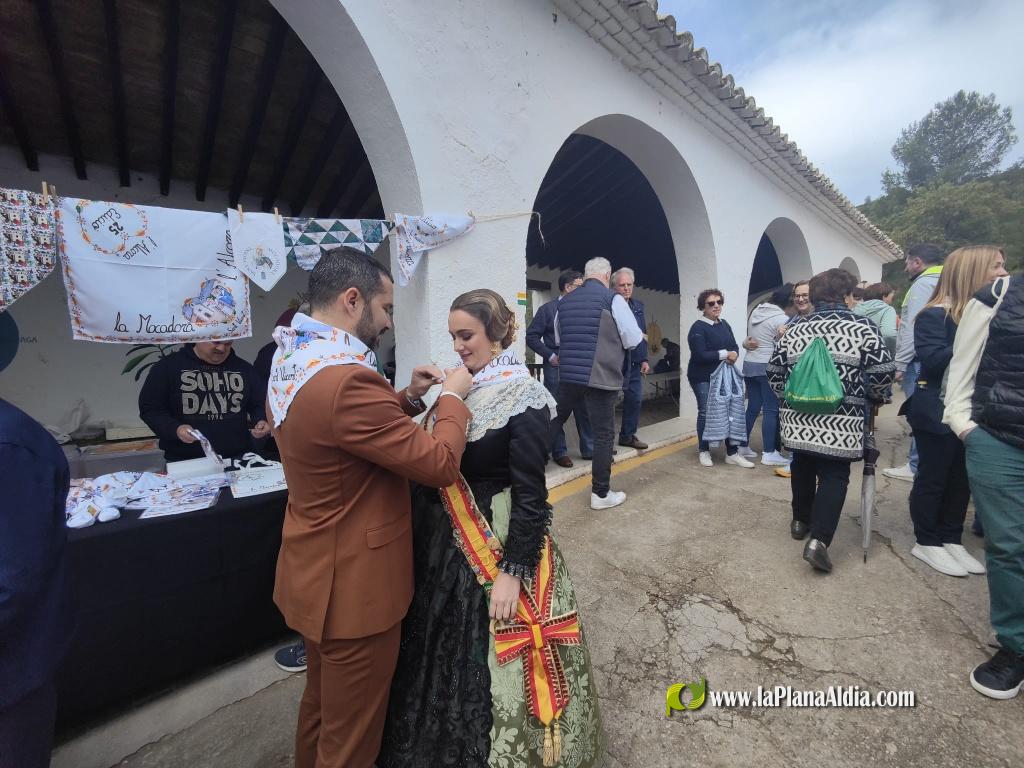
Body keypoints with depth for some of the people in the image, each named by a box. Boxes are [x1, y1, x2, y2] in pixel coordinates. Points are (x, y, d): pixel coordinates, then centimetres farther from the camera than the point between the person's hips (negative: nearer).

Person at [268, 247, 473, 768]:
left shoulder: (292, 361, 2)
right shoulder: (345, 378, -31)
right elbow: (441, 464, -26)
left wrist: (409, 396, 2)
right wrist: (452, 397, -11)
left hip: (318, 573, 10)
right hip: (355, 585, -9)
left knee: (322, 701, 31)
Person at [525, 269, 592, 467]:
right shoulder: (547, 309, -1)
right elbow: (532, 337, -3)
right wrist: (550, 355, -10)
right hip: (556, 367, -3)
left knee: (584, 408, 8)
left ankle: (589, 449, 20)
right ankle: (559, 452, 15)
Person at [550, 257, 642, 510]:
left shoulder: (565, 300, 12)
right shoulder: (613, 299, -5)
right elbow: (633, 340, -3)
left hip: (567, 375, 5)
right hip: (600, 377, -5)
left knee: (554, 422, 21)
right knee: (604, 434, 5)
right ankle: (601, 494, 14)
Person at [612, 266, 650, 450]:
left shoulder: (638, 305, 14)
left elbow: (644, 334, 17)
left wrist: (645, 359, 13)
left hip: (636, 362, 7)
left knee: (635, 399, 12)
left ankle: (628, 435, 27)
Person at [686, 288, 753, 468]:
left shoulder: (725, 325, 11)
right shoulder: (698, 328, -12)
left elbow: (734, 346, 10)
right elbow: (700, 355, -21)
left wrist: (734, 354, -14)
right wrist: (725, 354, -18)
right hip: (703, 377, -7)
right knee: (706, 413, 0)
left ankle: (732, 453, 17)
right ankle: (704, 452, 15)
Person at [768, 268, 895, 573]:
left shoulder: (794, 328, 5)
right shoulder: (864, 328, -3)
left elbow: (775, 371, 7)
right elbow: (882, 373, -5)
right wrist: (877, 397, 15)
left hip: (798, 417, 3)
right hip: (841, 421, -3)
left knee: (802, 467, 20)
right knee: (834, 476, 4)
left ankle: (801, 520, 34)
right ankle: (819, 539, -5)